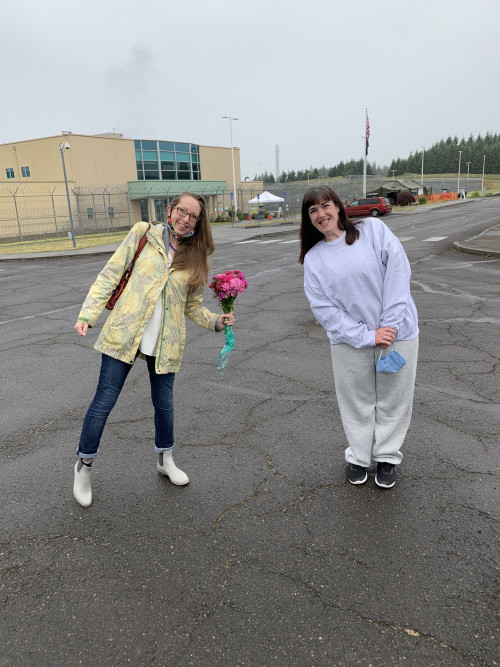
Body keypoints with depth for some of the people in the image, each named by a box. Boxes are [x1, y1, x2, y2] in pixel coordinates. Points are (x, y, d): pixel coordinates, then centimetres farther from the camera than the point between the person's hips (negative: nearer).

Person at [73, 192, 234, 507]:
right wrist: (89, 314, -7)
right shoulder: (143, 234, 0)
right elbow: (111, 275, 0)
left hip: (165, 342, 2)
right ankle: (84, 465, 25)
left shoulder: (197, 257, 7)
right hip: (125, 334, -2)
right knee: (104, 402, 3)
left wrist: (216, 320, -6)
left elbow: (193, 305, 12)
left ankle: (166, 460, 37)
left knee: (164, 403, 13)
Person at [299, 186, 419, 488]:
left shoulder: (373, 229, -2)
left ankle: (387, 456, 32)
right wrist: (366, 336, -15)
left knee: (393, 398, 11)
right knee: (356, 402, 12)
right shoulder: (313, 258, 1)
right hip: (349, 341, 1)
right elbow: (324, 309, -6)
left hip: (397, 333, 0)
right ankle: (359, 457, 33)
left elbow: (398, 271, -10)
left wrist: (390, 326, -16)